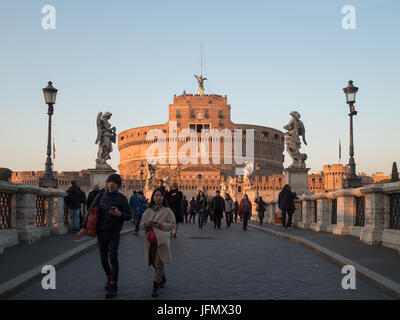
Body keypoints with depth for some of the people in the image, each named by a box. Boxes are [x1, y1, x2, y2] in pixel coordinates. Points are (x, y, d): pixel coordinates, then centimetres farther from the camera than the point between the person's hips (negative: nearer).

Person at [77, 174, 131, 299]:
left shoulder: (121, 198, -4)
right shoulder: (101, 196, 3)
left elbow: (128, 216, -4)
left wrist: (119, 214, -24)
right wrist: (84, 227, 1)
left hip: (114, 233, -3)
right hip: (101, 232, 3)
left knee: (113, 258, -9)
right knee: (104, 259, 11)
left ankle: (113, 287, -6)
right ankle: (109, 278, 35)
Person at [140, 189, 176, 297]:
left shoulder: (167, 211, -1)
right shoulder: (148, 211, 12)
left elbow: (172, 224, -4)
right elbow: (142, 224, 12)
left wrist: (160, 225, -17)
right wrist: (146, 224, -11)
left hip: (161, 240, -5)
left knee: (158, 264, -8)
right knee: (154, 263, 14)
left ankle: (156, 287, -3)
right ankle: (163, 278, 38)